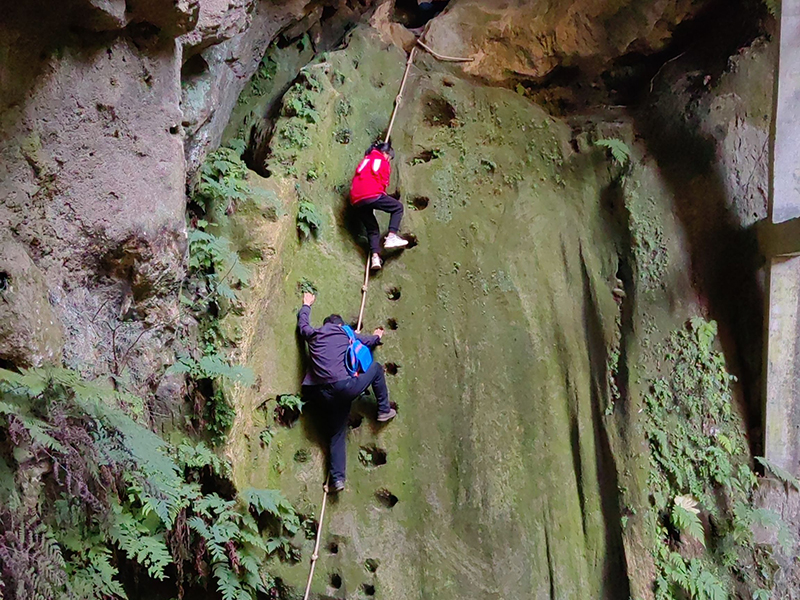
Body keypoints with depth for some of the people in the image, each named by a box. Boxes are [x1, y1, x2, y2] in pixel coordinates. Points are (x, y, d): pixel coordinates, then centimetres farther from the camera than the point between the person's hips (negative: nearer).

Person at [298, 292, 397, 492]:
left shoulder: (313, 335, 16)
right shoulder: (345, 333, 12)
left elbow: (302, 322, 39)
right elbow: (369, 341, 29)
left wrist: (306, 305, 58)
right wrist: (377, 336, 53)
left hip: (326, 395, 4)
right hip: (345, 386, -4)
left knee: (337, 434, 14)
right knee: (376, 368, 21)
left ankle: (337, 478, 5)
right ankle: (384, 410, 27)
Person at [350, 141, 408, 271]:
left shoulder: (365, 160, 30)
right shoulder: (383, 162, 13)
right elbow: (383, 182, 14)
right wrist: (381, 193, 33)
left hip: (356, 200, 6)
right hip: (371, 194, -6)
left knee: (372, 228, 15)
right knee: (398, 207, 12)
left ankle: (375, 257, -2)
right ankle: (391, 237, -6)